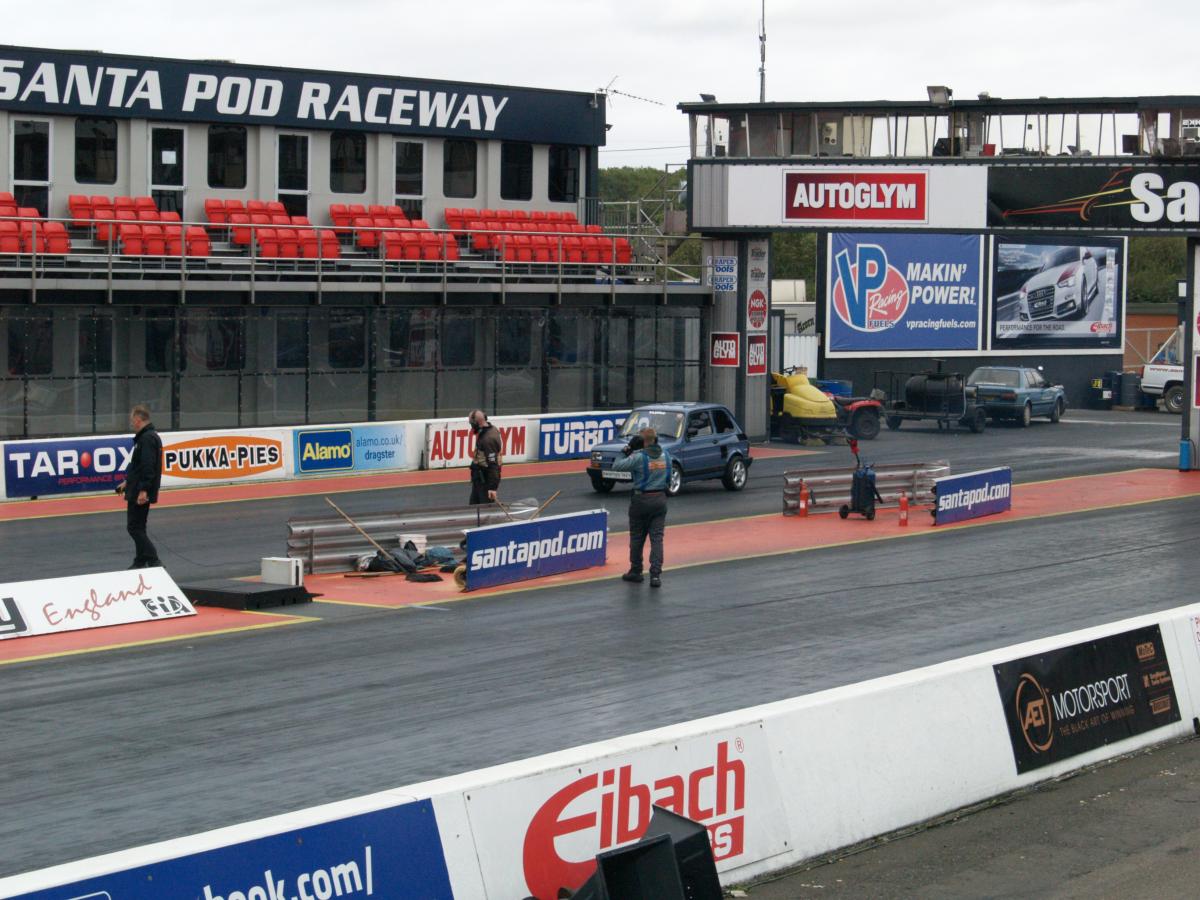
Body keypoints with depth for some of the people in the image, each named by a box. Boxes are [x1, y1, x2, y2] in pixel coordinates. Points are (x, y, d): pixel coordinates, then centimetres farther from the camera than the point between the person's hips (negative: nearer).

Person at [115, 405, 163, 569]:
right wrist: (127, 481, 26)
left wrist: (143, 490, -28)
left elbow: (147, 466, -25)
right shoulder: (149, 437, 16)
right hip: (139, 490, 11)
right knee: (138, 527, 15)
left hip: (140, 493, -11)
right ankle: (140, 563, 19)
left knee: (134, 527, -9)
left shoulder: (147, 438, -18)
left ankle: (153, 560, -13)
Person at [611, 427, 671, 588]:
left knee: (637, 537, 12)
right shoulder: (665, 455, 1)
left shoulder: (639, 457, -17)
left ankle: (636, 571, 22)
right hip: (660, 499, 4)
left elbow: (616, 466, -13)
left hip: (642, 500, -4)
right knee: (657, 537, 2)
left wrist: (627, 454, 2)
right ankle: (656, 574, -8)